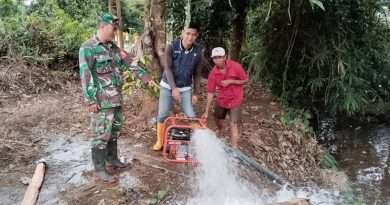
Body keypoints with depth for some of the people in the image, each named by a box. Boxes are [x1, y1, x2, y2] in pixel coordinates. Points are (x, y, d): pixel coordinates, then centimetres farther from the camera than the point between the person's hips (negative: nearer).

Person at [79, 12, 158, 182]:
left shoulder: (113, 47, 12)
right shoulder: (88, 48, -11)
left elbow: (130, 63, 13)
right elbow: (85, 75, -15)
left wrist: (147, 79, 9)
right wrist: (91, 100, -18)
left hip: (117, 98, 8)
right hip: (102, 100, -8)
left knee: (114, 131, 17)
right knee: (101, 134, -1)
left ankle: (112, 158, 33)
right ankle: (99, 169, 11)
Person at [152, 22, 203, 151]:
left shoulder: (198, 51, -7)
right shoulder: (171, 46, -15)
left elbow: (197, 74, 1)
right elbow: (167, 68, -18)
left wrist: (196, 93, 0)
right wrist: (173, 88, -24)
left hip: (185, 88, 2)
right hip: (168, 86, -1)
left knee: (191, 116, -1)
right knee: (162, 115, 3)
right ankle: (160, 141, 20)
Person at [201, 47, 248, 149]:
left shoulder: (235, 66, -21)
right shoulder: (212, 74, -14)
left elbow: (245, 81, -10)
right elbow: (210, 93, -11)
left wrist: (231, 81, -26)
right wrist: (206, 111, -12)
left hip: (235, 99, -4)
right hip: (222, 99, 4)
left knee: (233, 124, -12)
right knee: (217, 117, 23)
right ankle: (219, 128, 60)